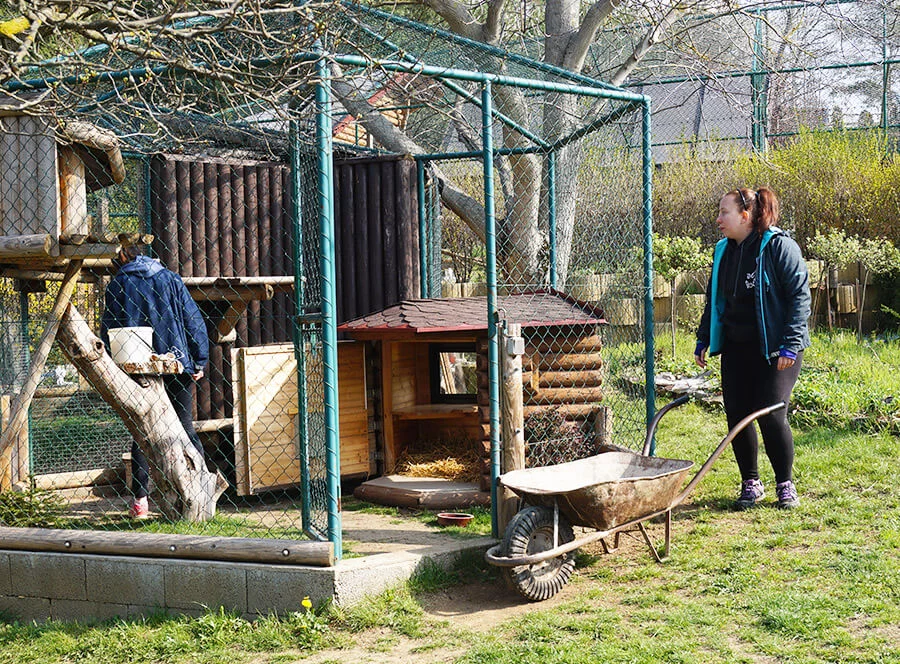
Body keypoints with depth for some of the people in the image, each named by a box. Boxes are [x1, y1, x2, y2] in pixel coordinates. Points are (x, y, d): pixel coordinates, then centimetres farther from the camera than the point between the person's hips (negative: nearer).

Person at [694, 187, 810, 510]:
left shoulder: (778, 246, -12)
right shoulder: (723, 251, 9)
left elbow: (800, 295, -13)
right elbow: (714, 299, 20)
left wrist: (790, 344, -18)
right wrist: (703, 340, 16)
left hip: (773, 348, -6)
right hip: (735, 347, 6)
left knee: (771, 416, -10)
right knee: (737, 415, 3)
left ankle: (785, 484, 9)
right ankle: (750, 484, 18)